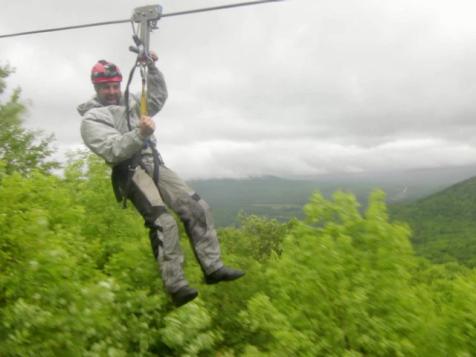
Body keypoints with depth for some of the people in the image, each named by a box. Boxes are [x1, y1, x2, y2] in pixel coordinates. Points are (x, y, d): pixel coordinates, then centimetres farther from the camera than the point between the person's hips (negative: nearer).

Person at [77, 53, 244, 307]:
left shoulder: (130, 102, 20)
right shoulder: (91, 119, -1)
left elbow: (158, 98, 22)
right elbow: (113, 150, -16)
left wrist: (152, 68, 9)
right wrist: (140, 134, -31)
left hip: (154, 163, 7)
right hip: (130, 172, -7)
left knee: (197, 207, -4)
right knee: (163, 222, -26)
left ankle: (213, 268, -2)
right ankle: (176, 286, -24)